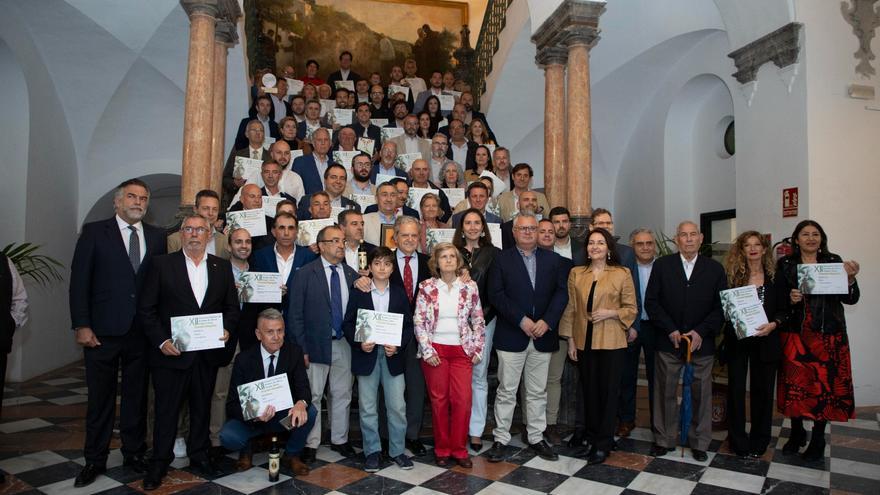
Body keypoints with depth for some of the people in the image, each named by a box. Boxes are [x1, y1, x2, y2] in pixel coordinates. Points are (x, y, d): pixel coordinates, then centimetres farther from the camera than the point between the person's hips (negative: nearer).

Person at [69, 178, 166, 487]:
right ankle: (95, 460, 23)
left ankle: (134, 453, 26)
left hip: (143, 332, 2)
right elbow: (79, 281, -2)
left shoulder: (157, 237, 7)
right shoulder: (94, 232, 1)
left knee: (136, 396, 12)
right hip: (102, 331, -2)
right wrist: (81, 325, -8)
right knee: (100, 398, 9)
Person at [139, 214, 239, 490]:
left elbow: (232, 306, 10)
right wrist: (161, 341, -12)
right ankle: (160, 462, 24)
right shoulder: (162, 264, -2)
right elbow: (146, 309, -3)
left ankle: (199, 455, 31)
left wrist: (226, 329, -7)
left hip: (208, 353, 3)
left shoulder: (222, 267, 6)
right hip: (171, 352, -2)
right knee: (166, 409, 7)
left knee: (202, 407, 15)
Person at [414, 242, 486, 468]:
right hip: (435, 350, -1)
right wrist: (427, 351, -9)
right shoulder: (427, 287, -2)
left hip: (462, 350, 1)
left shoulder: (470, 287, 2)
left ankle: (459, 449, 15)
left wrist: (478, 350, 3)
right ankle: (442, 449, 21)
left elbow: (478, 321, 7)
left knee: (463, 400, -2)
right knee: (439, 400, 6)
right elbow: (419, 321, -3)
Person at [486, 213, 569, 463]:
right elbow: (496, 294, -8)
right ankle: (500, 439, 15)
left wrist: (546, 321, -12)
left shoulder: (553, 260, 9)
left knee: (538, 392, 13)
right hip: (511, 335, -3)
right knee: (506, 391, 4)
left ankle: (536, 438, 26)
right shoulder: (502, 259, 0)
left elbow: (561, 293, 2)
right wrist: (521, 320, -15)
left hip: (543, 335, 3)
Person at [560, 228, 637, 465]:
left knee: (608, 392, 3)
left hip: (611, 342, -2)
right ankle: (592, 438, 24)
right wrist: (570, 340, 5)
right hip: (584, 342, 3)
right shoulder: (576, 274, 8)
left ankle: (603, 444, 15)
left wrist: (611, 313, -15)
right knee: (589, 391, 10)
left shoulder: (622, 274, 0)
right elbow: (571, 308, 9)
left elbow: (632, 309, 2)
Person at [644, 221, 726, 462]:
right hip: (668, 341, 0)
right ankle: (664, 439, 21)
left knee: (701, 394, 8)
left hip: (702, 342, 1)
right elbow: (651, 301, 0)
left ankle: (699, 442, 24)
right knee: (665, 392, 7)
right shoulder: (662, 265, 2)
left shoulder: (715, 268, 5)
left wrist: (701, 331, -10)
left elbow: (721, 306, 2)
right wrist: (670, 330, -9)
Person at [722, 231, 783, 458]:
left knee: (763, 389, 9)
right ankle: (738, 441, 16)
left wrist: (772, 324, -12)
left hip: (765, 341, 1)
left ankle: (759, 442, 24)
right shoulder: (732, 275, 1)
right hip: (737, 340, -1)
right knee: (736, 389, 3)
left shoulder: (775, 277, 4)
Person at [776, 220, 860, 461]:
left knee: (825, 386, 4)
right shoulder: (785, 265, 3)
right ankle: (797, 433, 24)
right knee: (795, 384, 4)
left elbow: (850, 299, 0)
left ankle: (818, 439, 19)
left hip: (828, 336, 1)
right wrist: (791, 299, -19)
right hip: (796, 335, 0)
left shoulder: (833, 261, 5)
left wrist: (850, 278, -18)